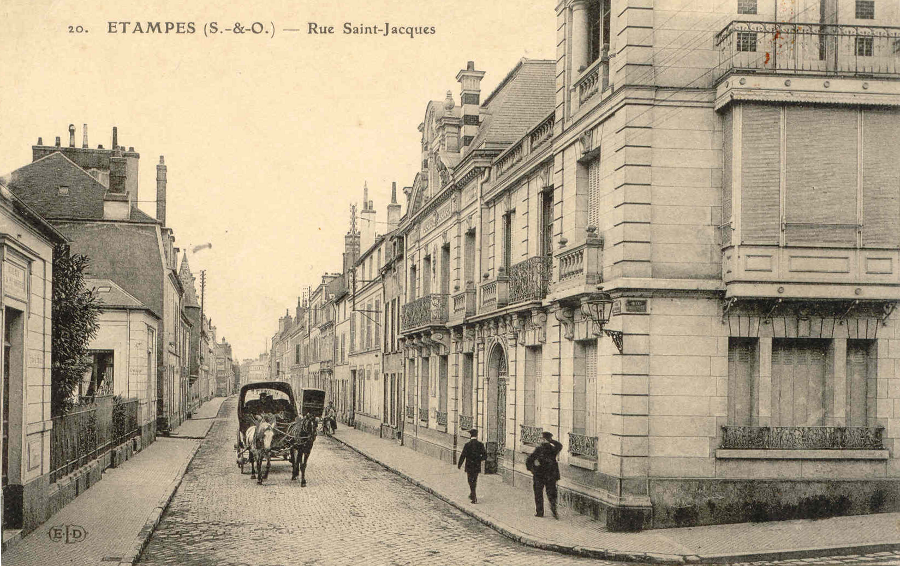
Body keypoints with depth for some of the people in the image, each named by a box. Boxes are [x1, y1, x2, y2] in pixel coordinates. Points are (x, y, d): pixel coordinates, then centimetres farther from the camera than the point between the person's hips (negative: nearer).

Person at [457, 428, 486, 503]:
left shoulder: (467, 445, -12)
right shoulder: (480, 444, -6)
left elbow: (463, 456, -12)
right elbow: (485, 456, -6)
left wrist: (459, 465, 1)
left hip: (469, 467, -2)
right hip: (477, 467, 2)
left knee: (471, 482, 6)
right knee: (474, 481, 20)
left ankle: (474, 498, -1)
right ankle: (472, 495, 34)